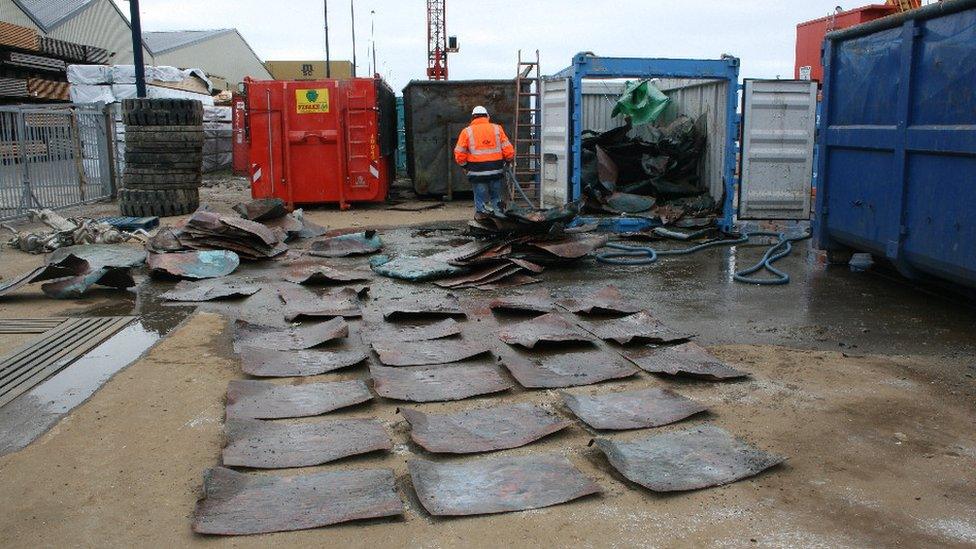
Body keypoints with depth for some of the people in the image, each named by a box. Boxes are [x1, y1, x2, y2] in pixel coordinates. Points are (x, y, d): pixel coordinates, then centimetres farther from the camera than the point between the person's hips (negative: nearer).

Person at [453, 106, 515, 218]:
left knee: (480, 200, 6)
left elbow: (459, 154, -2)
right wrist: (508, 162, 19)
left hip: (477, 172, -1)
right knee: (497, 199, 13)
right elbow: (508, 150, 1)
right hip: (496, 171, 2)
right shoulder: (497, 129, 5)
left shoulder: (467, 132, 1)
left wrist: (465, 166, 15)